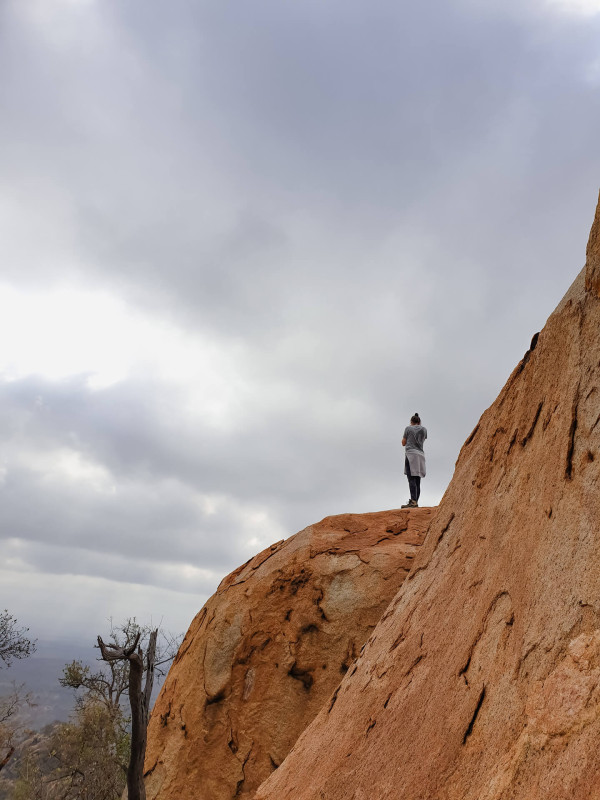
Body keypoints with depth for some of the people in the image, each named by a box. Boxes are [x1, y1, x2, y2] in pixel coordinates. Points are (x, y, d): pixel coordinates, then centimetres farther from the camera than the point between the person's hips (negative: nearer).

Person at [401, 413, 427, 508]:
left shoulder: (408, 428, 3)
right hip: (420, 455, 5)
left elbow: (403, 443, 8)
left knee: (412, 479, -13)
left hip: (410, 454, -5)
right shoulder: (424, 429, 12)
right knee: (417, 480, 6)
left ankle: (413, 501, -24)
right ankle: (416, 502, 5)